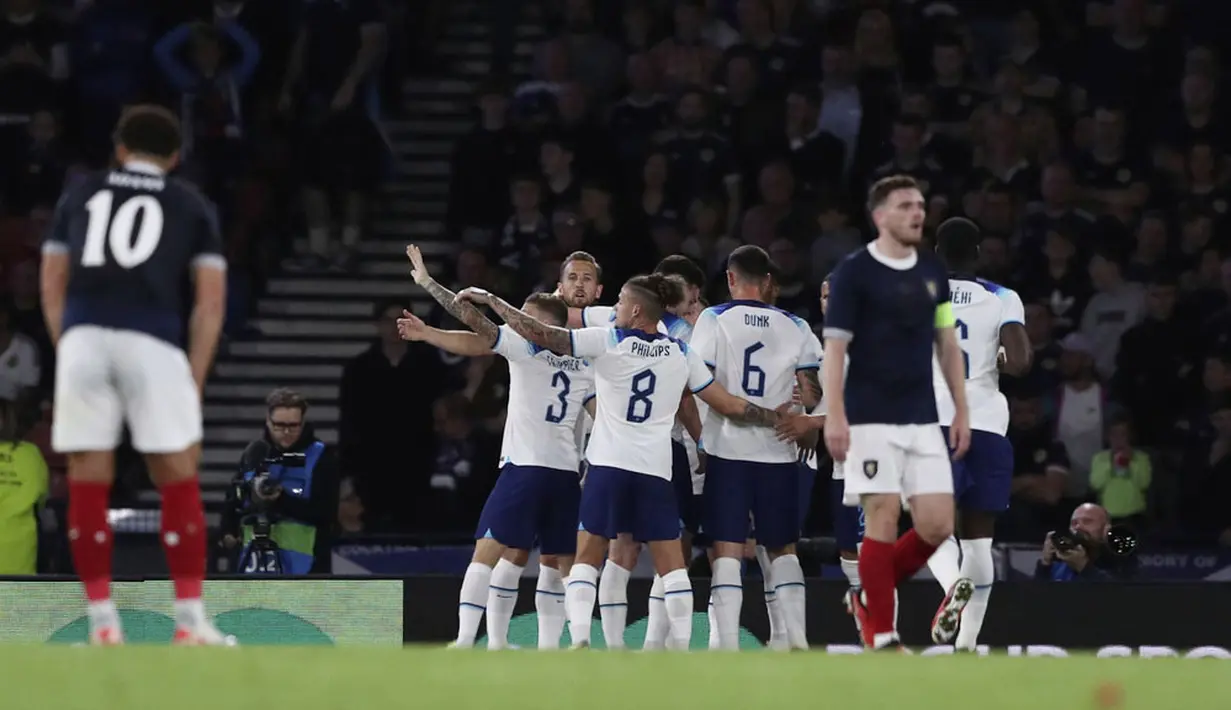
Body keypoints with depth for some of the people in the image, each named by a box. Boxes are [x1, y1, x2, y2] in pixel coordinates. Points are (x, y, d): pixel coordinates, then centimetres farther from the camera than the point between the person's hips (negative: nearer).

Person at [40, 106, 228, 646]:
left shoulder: (79, 196, 23)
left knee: (88, 485, 6)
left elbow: (52, 288, 19)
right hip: (153, 341, -1)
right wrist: (194, 384, 12)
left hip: (82, 337, 2)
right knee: (179, 484, 6)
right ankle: (190, 622, 4)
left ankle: (102, 622, 7)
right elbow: (210, 303, 11)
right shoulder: (193, 207, 18)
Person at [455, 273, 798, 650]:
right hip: (656, 471, 2)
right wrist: (778, 417, 24)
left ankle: (580, 642, -11)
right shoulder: (682, 354, 7)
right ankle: (682, 650, 0)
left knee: (586, 558, 3)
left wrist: (490, 300, 1)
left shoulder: (608, 341, -2)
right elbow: (729, 405, 10)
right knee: (671, 564, 7)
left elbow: (541, 335, -7)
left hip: (608, 465, -2)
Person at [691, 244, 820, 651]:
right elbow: (812, 396, 7)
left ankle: (728, 645, -10)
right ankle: (797, 639, 6)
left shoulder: (715, 320, -1)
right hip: (779, 453, 2)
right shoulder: (796, 328, 7)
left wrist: (698, 435, 3)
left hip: (727, 450, -2)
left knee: (727, 549, -1)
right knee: (783, 548, 14)